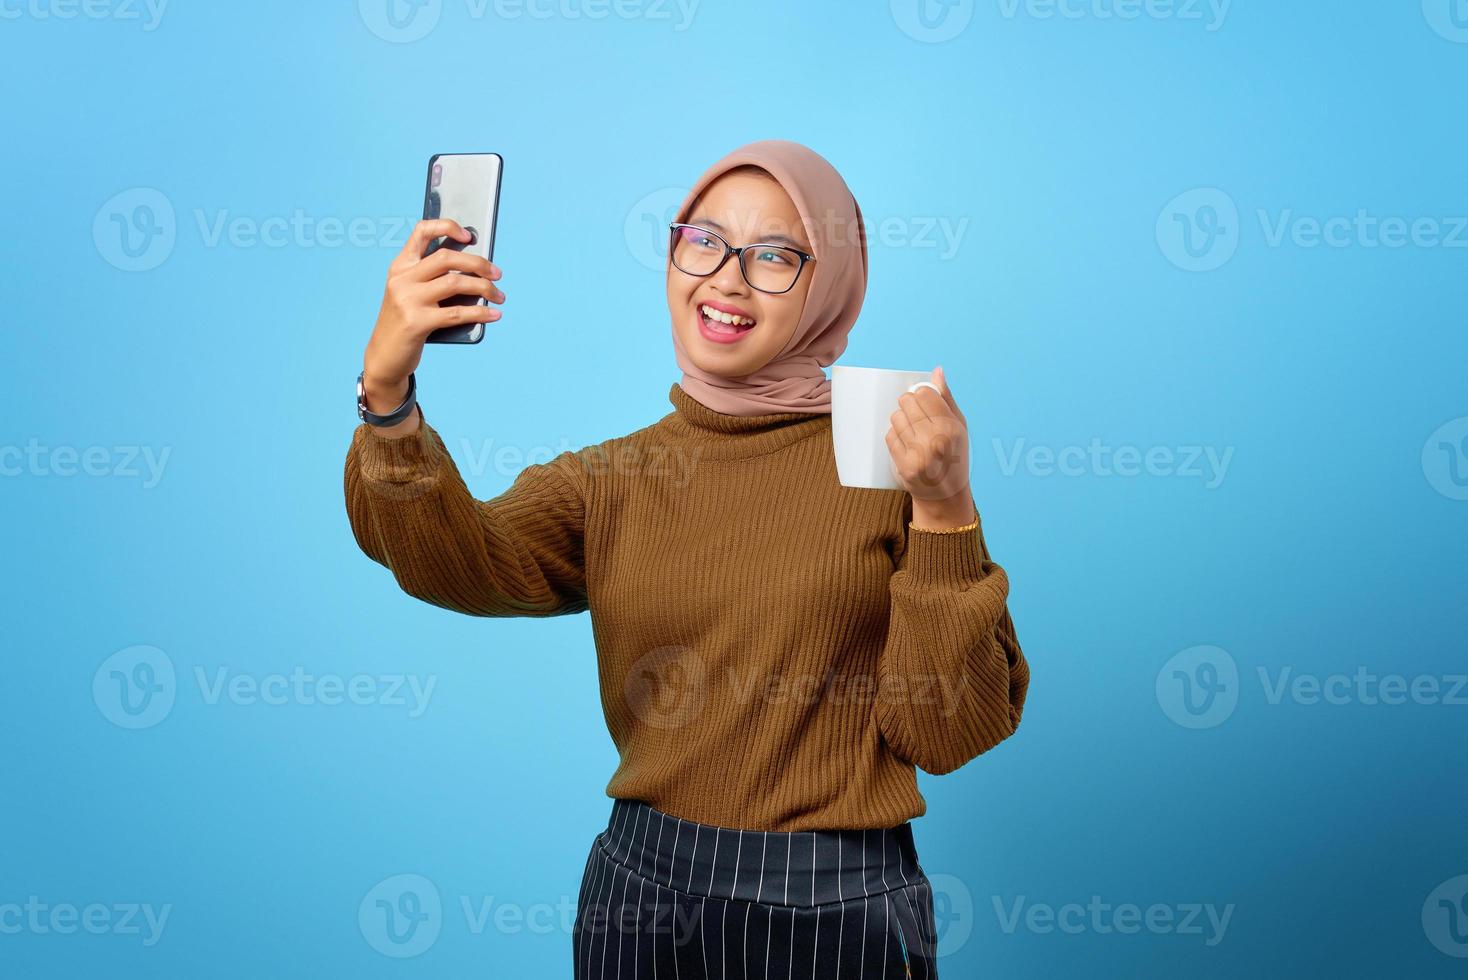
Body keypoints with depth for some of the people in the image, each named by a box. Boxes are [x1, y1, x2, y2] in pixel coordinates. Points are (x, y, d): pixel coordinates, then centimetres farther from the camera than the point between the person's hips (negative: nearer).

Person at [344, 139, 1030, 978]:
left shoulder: (887, 461, -7)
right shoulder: (608, 480, 2)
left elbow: (946, 733, -9)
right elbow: (465, 564, -16)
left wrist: (943, 512, -19)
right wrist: (388, 397, -31)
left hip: (837, 909, -2)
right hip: (642, 887, 3)